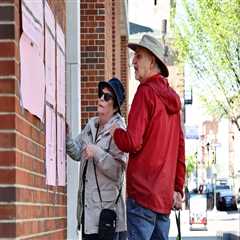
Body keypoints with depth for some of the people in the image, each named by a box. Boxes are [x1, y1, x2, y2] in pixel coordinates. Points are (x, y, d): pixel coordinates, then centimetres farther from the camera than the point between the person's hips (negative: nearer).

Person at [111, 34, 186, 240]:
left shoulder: (146, 93, -9)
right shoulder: (171, 98, 14)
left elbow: (132, 142, -15)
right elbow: (180, 147, 18)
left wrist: (115, 131, 5)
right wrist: (178, 188, 22)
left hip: (142, 193, -8)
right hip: (165, 196, 8)